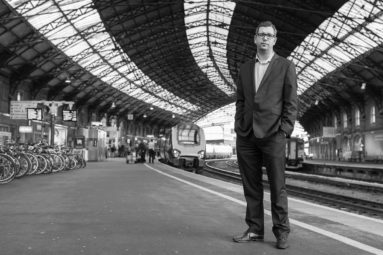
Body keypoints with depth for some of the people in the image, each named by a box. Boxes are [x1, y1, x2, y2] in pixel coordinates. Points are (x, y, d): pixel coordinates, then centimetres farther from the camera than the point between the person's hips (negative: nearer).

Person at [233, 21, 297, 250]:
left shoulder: (286, 66, 5)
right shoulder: (245, 68, 17)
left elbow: (291, 102, 1)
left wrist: (285, 130, -8)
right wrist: (239, 127, 6)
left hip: (272, 135, -4)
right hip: (246, 136, 4)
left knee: (277, 186, -1)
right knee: (251, 186, 6)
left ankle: (282, 232, 8)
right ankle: (255, 230, 14)